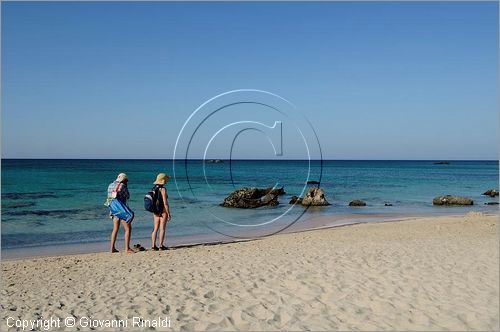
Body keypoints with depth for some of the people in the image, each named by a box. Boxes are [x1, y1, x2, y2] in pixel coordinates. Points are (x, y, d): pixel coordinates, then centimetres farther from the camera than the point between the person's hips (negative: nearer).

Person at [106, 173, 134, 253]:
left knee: (115, 229, 17)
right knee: (128, 228, -4)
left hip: (114, 209, 8)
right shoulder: (122, 186, -12)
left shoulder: (110, 185, 10)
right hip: (121, 209, -8)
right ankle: (127, 248, -8)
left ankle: (112, 248, 16)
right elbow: (127, 197, -1)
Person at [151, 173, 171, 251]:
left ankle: (153, 246, 8)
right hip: (163, 211, -7)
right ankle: (161, 245, 0)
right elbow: (165, 203, -17)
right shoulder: (163, 189, -14)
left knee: (155, 229, 8)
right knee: (162, 229, -1)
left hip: (155, 211, 7)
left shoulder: (154, 188, 8)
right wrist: (168, 214, -13)